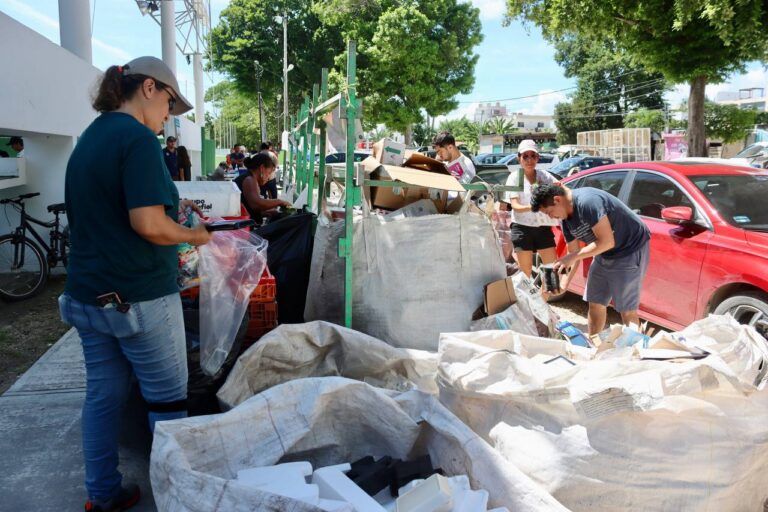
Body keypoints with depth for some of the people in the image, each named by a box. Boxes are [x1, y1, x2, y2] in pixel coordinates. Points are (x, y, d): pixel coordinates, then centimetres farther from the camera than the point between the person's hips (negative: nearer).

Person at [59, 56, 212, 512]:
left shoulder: (88, 139, 11)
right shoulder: (138, 139, -16)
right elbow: (149, 225, -24)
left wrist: (168, 204, 18)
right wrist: (193, 236, -7)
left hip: (87, 294, 8)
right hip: (140, 298, -8)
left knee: (102, 396, 16)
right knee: (168, 398, 7)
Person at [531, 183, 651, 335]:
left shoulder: (587, 201, -29)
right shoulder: (566, 220, -1)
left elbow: (607, 242, -30)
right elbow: (574, 252, 6)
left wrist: (572, 257, -26)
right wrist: (565, 280, -6)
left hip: (631, 249, -9)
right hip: (605, 254, 9)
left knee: (627, 310, -6)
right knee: (595, 304, 12)